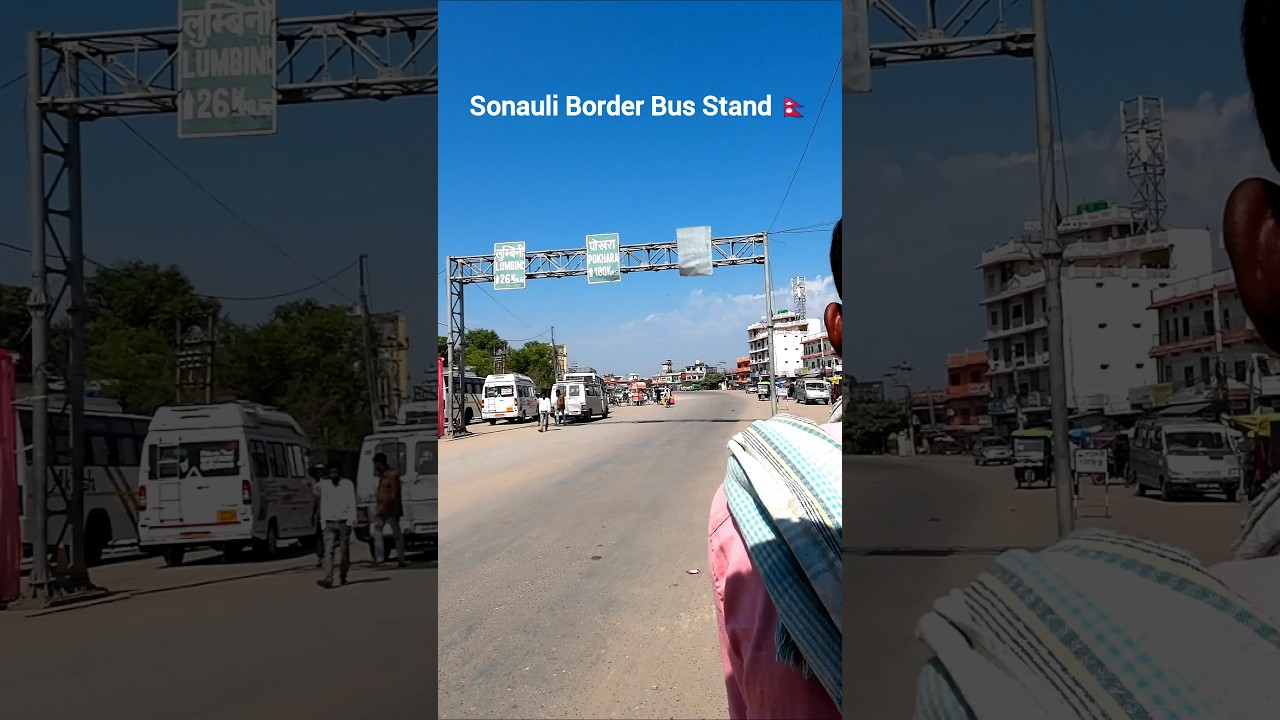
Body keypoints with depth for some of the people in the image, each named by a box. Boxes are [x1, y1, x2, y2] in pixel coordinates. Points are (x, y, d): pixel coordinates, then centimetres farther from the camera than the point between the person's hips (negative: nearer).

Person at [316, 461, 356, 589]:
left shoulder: (348, 484, -1)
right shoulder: (324, 485, 9)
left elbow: (352, 503, -3)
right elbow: (323, 504, 14)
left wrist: (351, 520, -11)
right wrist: (323, 521, 9)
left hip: (344, 522, -2)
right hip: (330, 523, 2)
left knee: (344, 551, 4)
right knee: (329, 551, -10)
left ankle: (342, 577, 18)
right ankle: (328, 579, -19)